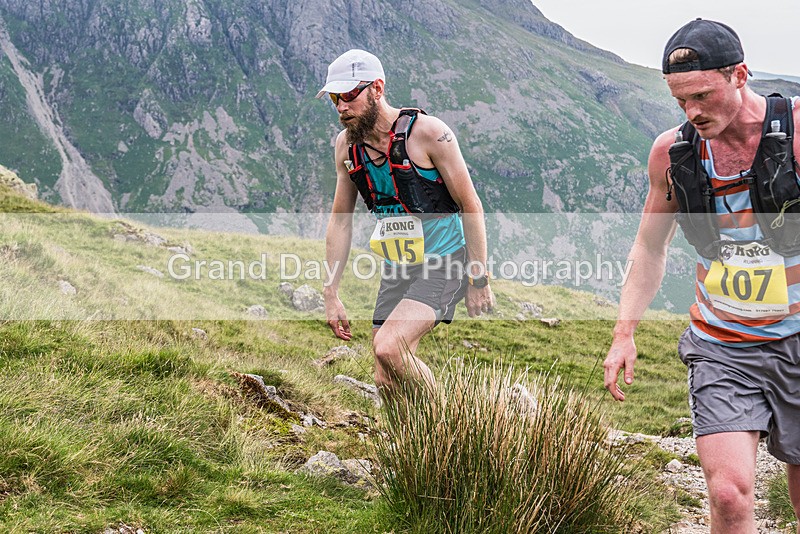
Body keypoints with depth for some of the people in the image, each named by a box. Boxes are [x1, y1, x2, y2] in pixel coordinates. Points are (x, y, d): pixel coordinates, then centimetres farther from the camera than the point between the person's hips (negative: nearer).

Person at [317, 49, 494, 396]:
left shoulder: (427, 132, -18)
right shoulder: (346, 144, -1)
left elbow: (471, 207, -12)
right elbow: (340, 221, 9)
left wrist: (479, 281, -11)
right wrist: (330, 295, 7)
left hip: (444, 264, -6)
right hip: (395, 269, 6)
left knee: (388, 349, -26)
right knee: (386, 382, 4)